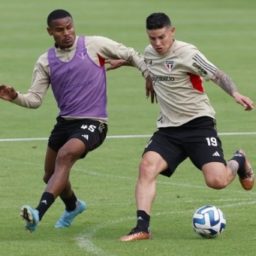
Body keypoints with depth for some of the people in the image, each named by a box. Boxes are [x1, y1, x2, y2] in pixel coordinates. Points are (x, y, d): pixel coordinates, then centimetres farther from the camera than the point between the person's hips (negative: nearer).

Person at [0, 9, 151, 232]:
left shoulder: (94, 45, -5)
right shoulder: (46, 62, 4)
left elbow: (130, 55, 4)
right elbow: (35, 99, 1)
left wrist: (149, 74, -7)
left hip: (93, 123, -6)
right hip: (65, 122, 6)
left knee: (65, 155, -32)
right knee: (51, 176, 17)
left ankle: (39, 213, -40)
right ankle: (73, 206, 51)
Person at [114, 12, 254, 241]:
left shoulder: (187, 53, -14)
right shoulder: (149, 53, 6)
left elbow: (217, 75, -13)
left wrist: (235, 93, -30)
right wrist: (123, 61, 45)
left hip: (198, 123, -5)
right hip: (168, 128, 5)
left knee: (217, 181, -17)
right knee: (147, 166, -21)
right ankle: (142, 227, -22)